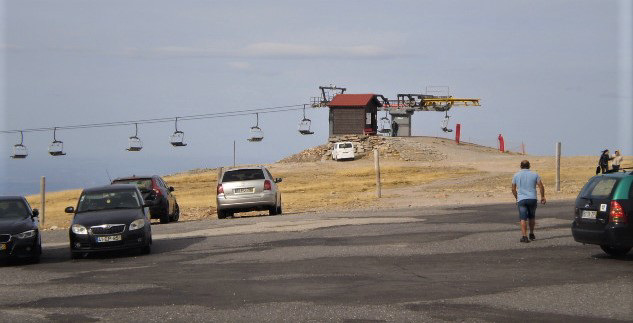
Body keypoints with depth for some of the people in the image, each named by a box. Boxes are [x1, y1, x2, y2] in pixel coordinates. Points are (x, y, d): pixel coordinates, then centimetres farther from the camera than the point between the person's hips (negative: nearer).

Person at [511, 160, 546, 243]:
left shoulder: (516, 175, 6)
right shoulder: (534, 174, 5)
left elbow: (513, 189, 10)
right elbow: (541, 187, 0)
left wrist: (517, 198, 24)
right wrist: (542, 197, 11)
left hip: (521, 199, -1)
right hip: (532, 199, 1)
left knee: (523, 218, -5)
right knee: (532, 217, 18)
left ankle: (524, 236, -17)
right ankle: (531, 234, 27)